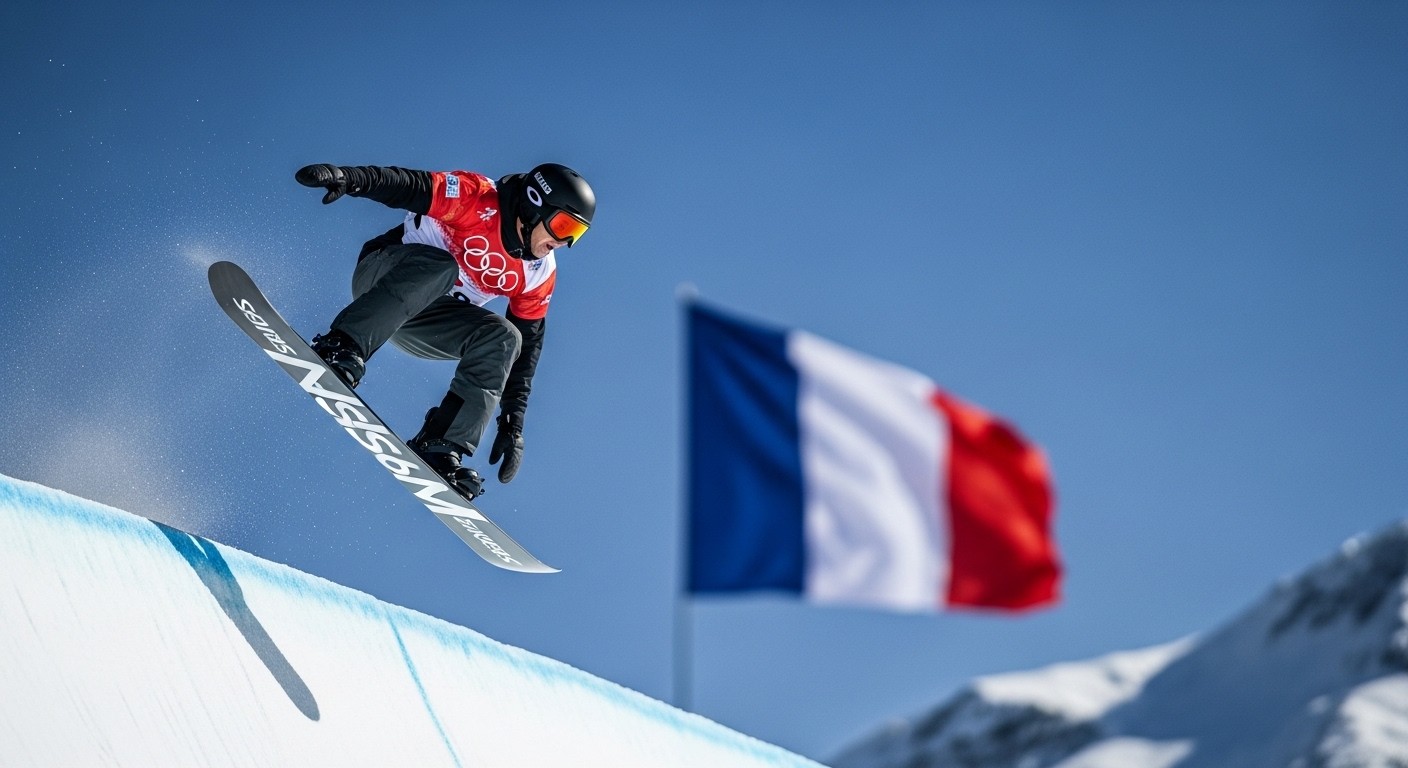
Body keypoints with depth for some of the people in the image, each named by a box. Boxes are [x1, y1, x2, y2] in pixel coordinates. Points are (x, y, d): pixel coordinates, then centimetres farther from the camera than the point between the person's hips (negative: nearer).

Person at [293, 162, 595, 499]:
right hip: (380, 275, -6)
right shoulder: (479, 199, -15)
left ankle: (439, 447, -23)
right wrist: (350, 177, -43)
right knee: (439, 265, -36)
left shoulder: (540, 275, 2)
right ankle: (342, 345, -44)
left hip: (424, 321, 6)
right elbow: (410, 186, -24)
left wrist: (513, 421, 0)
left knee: (503, 339, -20)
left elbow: (527, 348, 6)